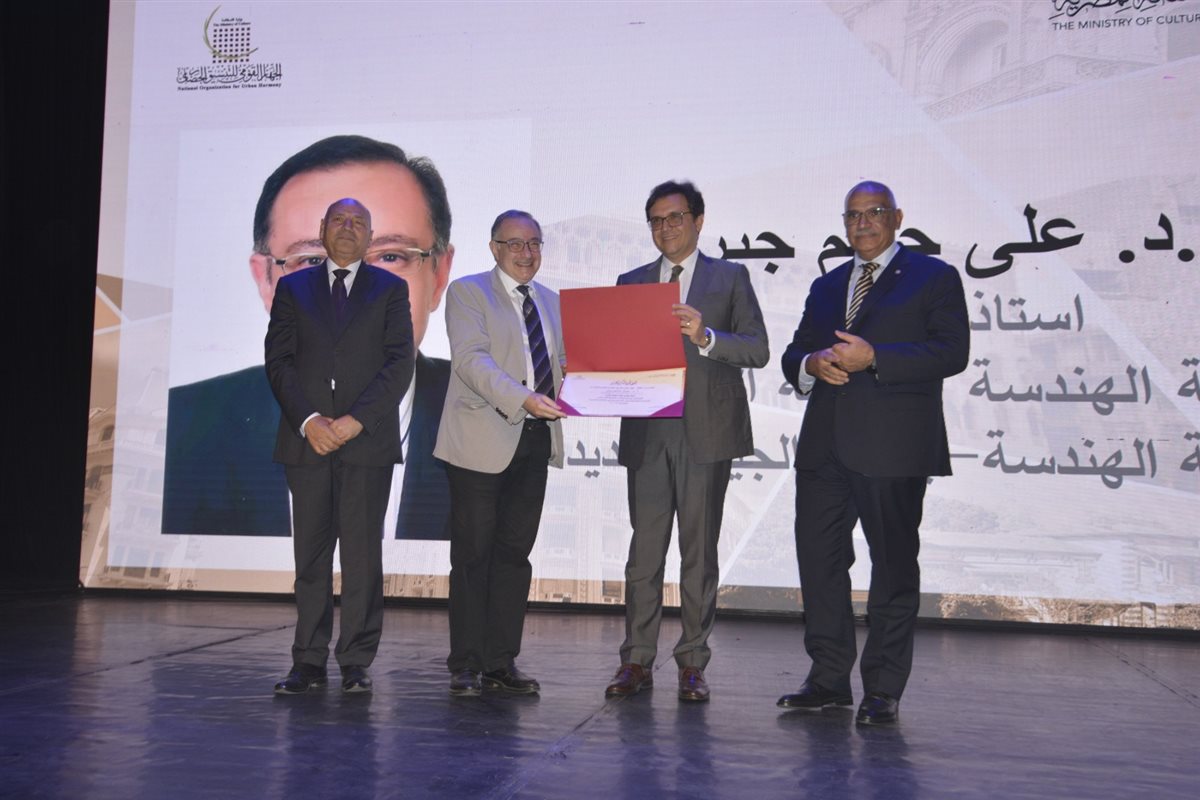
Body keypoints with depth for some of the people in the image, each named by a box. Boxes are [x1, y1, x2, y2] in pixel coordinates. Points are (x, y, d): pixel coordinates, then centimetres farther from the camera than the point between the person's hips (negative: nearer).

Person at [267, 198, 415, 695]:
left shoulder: (390, 289, 10)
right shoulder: (292, 288, 15)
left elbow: (400, 363, 0)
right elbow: (278, 361, 5)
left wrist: (356, 420, -11)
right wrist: (308, 420, -9)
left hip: (367, 440, -1)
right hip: (306, 438, 2)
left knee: (362, 554, -2)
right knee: (310, 555, 3)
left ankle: (356, 663, 4)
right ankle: (309, 662, 10)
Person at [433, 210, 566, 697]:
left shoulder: (550, 302, 18)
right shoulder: (467, 292, -1)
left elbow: (561, 361, 19)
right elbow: (473, 360, -15)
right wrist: (523, 399, -28)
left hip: (535, 441, 6)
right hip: (482, 441, -5)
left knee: (515, 553, 7)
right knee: (473, 555, 0)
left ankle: (501, 663, 14)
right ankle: (466, 666, 7)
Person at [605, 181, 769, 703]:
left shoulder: (730, 278, 7)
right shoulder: (630, 283, 16)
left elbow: (757, 349, -3)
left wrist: (705, 337, -18)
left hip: (705, 430, -2)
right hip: (646, 431, 2)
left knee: (699, 551, 3)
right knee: (645, 548, 2)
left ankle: (692, 664, 10)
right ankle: (637, 661, 8)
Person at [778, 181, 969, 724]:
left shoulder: (933, 278, 4)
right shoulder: (825, 288, 21)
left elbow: (952, 353, -9)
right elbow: (793, 355, 20)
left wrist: (874, 357, -18)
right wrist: (811, 364, -4)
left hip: (892, 447, -5)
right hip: (825, 445, 6)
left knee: (893, 566, 1)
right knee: (819, 559, 6)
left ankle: (883, 689, 9)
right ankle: (829, 678, 17)